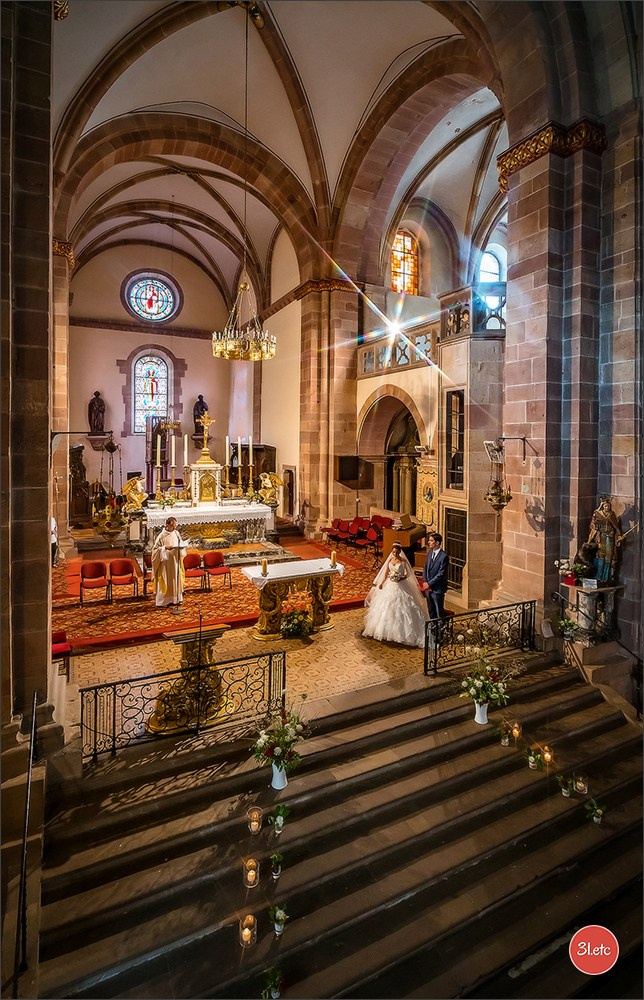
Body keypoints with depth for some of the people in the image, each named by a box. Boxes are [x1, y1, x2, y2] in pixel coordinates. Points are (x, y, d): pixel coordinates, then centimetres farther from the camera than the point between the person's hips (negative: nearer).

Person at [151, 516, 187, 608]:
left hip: (175, 561, 6)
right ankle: (163, 601, 8)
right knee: (165, 581, -1)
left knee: (176, 579, 11)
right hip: (165, 562, -6)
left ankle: (175, 599, 22)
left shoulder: (176, 533, 3)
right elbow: (155, 549, -10)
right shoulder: (161, 536, -13)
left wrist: (182, 546, -8)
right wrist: (165, 547, -23)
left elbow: (182, 544, 13)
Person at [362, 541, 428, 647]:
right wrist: (381, 583, -1)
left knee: (400, 608, -5)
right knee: (386, 607, 10)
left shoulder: (403, 561, -9)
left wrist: (401, 578, -21)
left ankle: (400, 631, 6)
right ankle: (385, 629, 24)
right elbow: (386, 572, 8)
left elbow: (408, 574, -5)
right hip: (389, 585, 5)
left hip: (400, 586, -5)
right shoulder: (390, 559, 3)